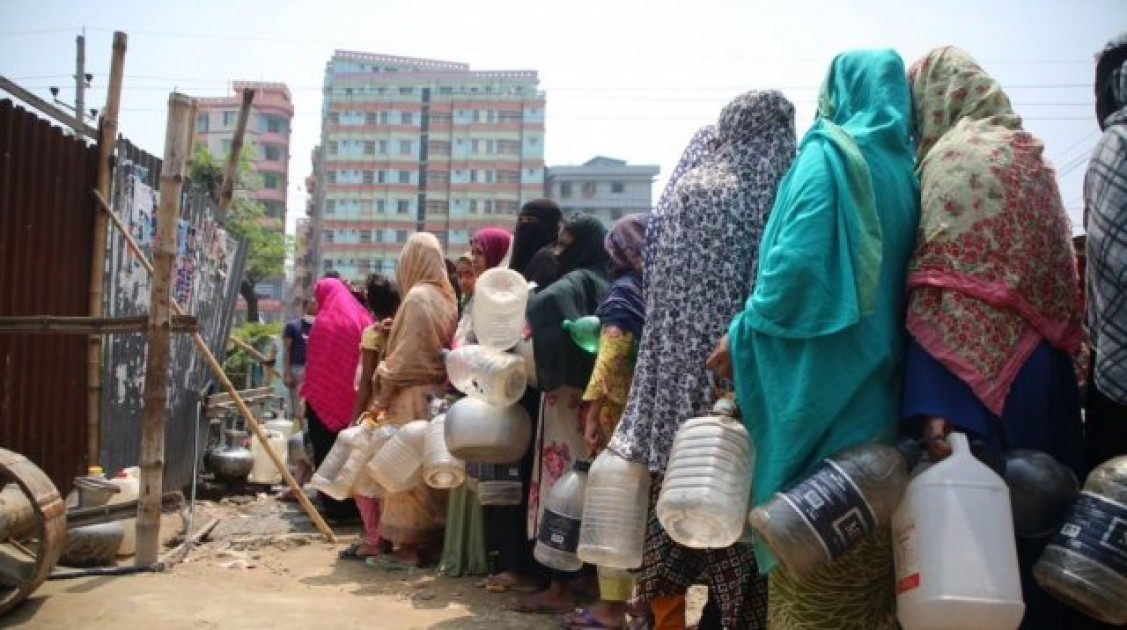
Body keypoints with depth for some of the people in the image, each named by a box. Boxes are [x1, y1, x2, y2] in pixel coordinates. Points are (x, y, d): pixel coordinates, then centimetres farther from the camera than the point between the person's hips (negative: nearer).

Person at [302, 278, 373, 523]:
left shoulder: (324, 322, -8)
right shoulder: (362, 319, 0)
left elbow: (315, 367, -6)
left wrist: (307, 395, 4)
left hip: (326, 400, -3)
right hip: (357, 399, 3)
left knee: (328, 450, 7)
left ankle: (336, 506, 10)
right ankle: (357, 502, 17)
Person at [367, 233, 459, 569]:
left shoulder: (418, 297, -12)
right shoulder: (445, 296, 12)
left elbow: (407, 353, -14)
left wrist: (384, 383, -3)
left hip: (414, 396, -8)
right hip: (436, 392, 8)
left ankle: (409, 545, -1)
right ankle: (427, 540, 16)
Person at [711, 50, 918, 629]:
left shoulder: (828, 154, -7)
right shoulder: (902, 165, 15)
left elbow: (801, 260, -20)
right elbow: (891, 276, 14)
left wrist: (745, 333, -8)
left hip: (822, 381, -8)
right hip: (878, 383, 8)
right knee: (867, 561, 14)